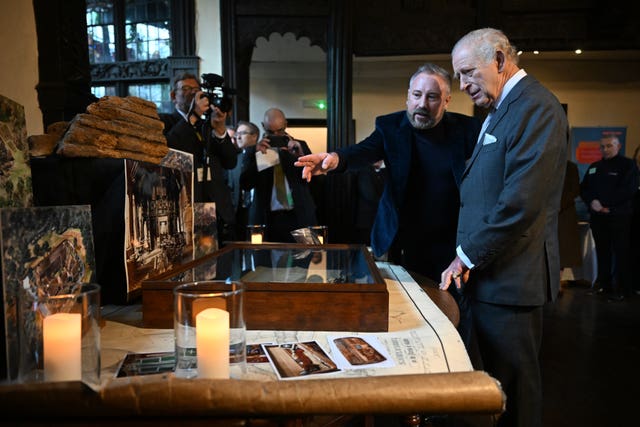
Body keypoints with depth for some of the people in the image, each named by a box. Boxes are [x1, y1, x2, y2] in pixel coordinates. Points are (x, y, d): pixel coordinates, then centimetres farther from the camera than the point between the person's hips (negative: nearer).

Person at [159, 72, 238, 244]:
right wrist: (193, 115, -11)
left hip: (219, 211, 4)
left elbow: (231, 163, 9)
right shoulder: (164, 121, 8)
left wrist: (220, 129, -6)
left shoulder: (209, 124, 20)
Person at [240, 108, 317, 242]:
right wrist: (256, 154, -13)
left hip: (298, 217, 0)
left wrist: (299, 154, -17)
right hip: (267, 219, 0)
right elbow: (245, 184, -2)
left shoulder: (299, 146, 9)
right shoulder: (255, 150, 8)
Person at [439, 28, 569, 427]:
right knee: (496, 379, 18)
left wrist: (468, 257, -13)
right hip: (488, 271, 9)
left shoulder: (536, 106, -14)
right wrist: (469, 258, 6)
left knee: (512, 390, 4)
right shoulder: (502, 110, 17)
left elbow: (521, 202, -23)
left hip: (509, 276, -9)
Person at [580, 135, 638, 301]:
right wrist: (592, 202, -9)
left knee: (621, 253, -4)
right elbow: (584, 188, 12)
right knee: (602, 252, 7)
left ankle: (621, 289, 1)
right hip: (597, 217, 5)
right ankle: (603, 284, 15)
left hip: (619, 217, -5)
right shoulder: (594, 167, 19)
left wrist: (605, 204, -14)